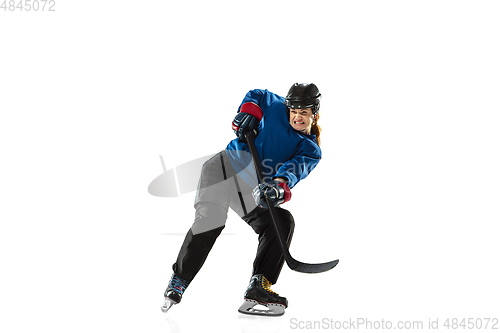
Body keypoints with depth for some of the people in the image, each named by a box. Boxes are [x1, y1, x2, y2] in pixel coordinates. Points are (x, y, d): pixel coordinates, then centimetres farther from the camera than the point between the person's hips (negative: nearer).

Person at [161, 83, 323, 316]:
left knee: (283, 221, -18)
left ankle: (258, 288, -21)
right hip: (224, 165, -3)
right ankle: (178, 281, -9)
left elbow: (295, 170, -15)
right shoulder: (277, 108, 8)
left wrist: (280, 186, -37)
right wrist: (248, 112, 3)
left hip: (252, 189, 3)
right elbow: (256, 95, 26)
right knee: (210, 220, -24)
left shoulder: (311, 151, 5)